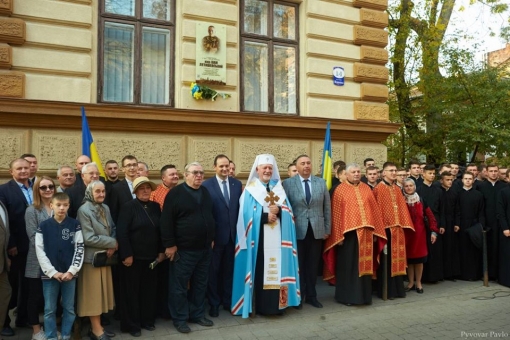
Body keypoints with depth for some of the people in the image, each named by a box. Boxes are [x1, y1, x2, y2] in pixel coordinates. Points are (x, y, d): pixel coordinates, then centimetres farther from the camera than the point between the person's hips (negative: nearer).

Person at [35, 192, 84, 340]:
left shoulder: (75, 225, 0)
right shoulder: (43, 226, -1)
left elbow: (79, 249, -1)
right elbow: (40, 251, -3)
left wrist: (72, 271, -9)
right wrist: (53, 272, -9)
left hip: (69, 273, 1)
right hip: (49, 274, 0)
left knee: (69, 308, 9)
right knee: (49, 309, 8)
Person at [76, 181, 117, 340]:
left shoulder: (106, 208, 7)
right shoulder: (84, 210, -14)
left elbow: (113, 229, 10)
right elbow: (88, 238, -20)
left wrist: (112, 247, -9)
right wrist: (112, 243, -14)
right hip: (91, 258, -7)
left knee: (102, 292, 14)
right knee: (93, 293, 4)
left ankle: (96, 326, 27)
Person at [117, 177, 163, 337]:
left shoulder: (155, 207, 6)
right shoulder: (128, 207, -9)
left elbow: (160, 230, 10)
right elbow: (121, 232, -15)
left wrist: (161, 251, 7)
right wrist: (127, 255, -17)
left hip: (151, 256, 5)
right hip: (133, 256, -5)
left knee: (149, 289, 13)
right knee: (132, 291, 7)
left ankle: (147, 320, 29)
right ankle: (132, 324, 21)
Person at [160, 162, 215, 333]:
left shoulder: (206, 192, 10)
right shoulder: (175, 193, -10)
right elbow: (166, 221, -12)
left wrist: (211, 239, 16)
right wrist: (170, 244, -14)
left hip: (205, 248, 6)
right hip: (183, 249, -6)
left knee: (200, 284, 15)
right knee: (179, 285, 5)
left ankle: (197, 314, 29)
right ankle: (180, 318, 20)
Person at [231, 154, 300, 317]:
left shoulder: (279, 188, 12)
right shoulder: (250, 189, 0)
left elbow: (288, 211, 5)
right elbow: (247, 214, -8)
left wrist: (278, 210, -15)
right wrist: (265, 216, -16)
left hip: (277, 238, 4)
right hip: (259, 238, -3)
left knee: (276, 270, 6)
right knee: (260, 271, -1)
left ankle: (276, 303, 16)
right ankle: (261, 306, 10)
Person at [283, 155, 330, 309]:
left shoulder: (321, 183, 6)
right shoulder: (288, 183, -1)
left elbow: (327, 207, 7)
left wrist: (327, 229, 5)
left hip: (317, 230, 2)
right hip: (297, 231, -2)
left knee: (313, 265, 11)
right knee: (298, 265, 8)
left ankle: (311, 295, 26)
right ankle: (298, 296, 23)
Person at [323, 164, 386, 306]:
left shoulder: (366, 189, 11)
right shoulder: (340, 190, -2)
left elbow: (374, 209, 11)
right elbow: (336, 214, -5)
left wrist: (375, 231, 5)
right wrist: (339, 235, -10)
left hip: (366, 232, 4)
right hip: (348, 232, -4)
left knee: (364, 264, 11)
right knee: (348, 265, 4)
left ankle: (364, 294, 23)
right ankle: (346, 296, 16)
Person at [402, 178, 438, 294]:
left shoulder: (421, 200, 2)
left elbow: (430, 216, 0)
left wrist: (434, 231, -8)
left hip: (419, 233, 1)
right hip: (406, 233, -1)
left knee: (419, 258, 5)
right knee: (409, 258, 6)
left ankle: (418, 283, 18)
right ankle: (411, 282, 19)